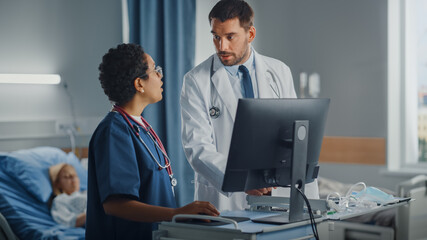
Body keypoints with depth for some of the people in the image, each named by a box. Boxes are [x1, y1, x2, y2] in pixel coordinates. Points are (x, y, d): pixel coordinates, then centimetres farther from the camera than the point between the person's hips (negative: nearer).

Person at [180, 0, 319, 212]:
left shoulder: (280, 72, 9)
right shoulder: (196, 81, -1)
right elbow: (197, 147, -9)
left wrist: (310, 203, 4)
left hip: (277, 193, 3)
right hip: (223, 199, -3)